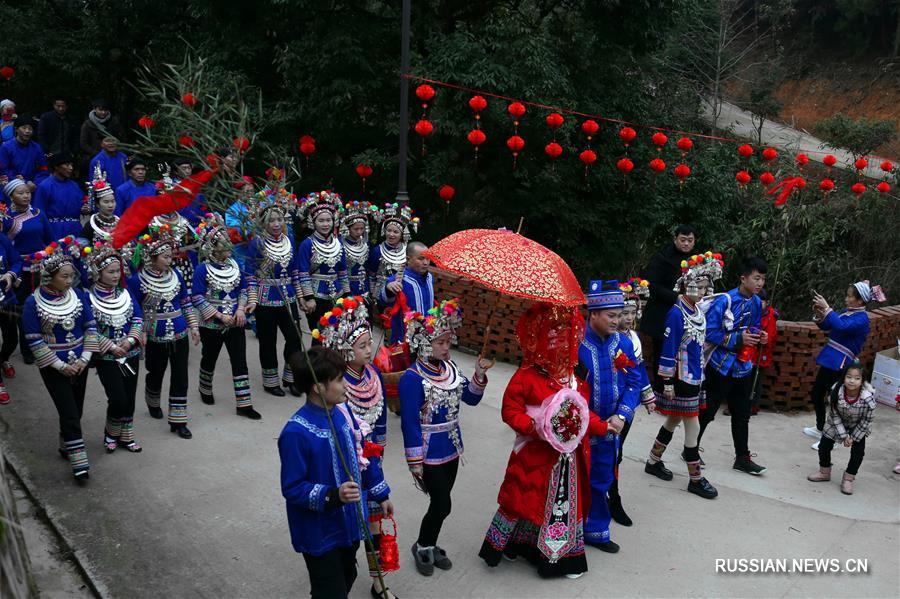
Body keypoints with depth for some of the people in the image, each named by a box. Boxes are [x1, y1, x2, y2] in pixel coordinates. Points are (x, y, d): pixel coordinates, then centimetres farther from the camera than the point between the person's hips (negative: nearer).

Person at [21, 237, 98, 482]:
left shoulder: (77, 295, -4)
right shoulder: (33, 303, -14)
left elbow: (91, 327, 0)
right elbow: (34, 340, -13)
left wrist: (84, 359, -8)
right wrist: (61, 366, -14)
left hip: (79, 364, 4)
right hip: (53, 368, -4)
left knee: (75, 411, 16)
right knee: (70, 413, -6)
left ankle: (66, 446, 38)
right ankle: (79, 462, 2)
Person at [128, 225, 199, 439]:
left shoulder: (175, 274, 0)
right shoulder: (137, 280, -12)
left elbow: (185, 302, 8)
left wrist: (193, 325, 6)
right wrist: (139, 333, -13)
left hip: (180, 334, 3)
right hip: (155, 338, -2)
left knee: (180, 377, 0)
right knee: (156, 374, 18)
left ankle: (178, 421, 8)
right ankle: (153, 404, 48)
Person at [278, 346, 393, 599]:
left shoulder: (342, 412, -5)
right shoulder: (297, 432, -27)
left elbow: (362, 455, 8)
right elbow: (292, 489, -22)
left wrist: (381, 495, 16)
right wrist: (333, 496, -35)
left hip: (349, 521, 7)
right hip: (320, 532, -7)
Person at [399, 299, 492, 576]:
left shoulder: (449, 367, 1)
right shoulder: (412, 378, -21)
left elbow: (471, 399, 10)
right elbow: (410, 423, -18)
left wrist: (479, 375, -8)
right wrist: (414, 462, -15)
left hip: (452, 448, 7)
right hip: (430, 453, -7)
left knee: (441, 504, 17)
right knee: (442, 505, 0)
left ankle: (430, 546, 36)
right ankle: (422, 547, 25)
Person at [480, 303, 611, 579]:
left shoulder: (573, 378, 4)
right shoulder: (526, 376, -15)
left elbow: (583, 411, 12)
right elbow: (510, 410, -15)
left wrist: (602, 426, -1)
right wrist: (533, 426, -27)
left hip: (568, 456, 6)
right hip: (535, 456, -6)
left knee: (567, 502, 16)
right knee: (526, 499, 6)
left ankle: (566, 556, 32)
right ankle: (505, 545, 27)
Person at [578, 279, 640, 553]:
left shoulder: (623, 342, -1)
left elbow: (633, 382, 2)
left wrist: (621, 416, -11)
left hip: (609, 428, 5)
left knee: (601, 482, 17)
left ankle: (595, 531, 34)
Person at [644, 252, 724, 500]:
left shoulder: (699, 311, 8)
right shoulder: (677, 313, -17)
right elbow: (668, 349, -17)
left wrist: (701, 374, 17)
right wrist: (667, 382, -16)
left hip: (694, 377, 9)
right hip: (680, 378, -8)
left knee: (674, 420, 18)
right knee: (693, 426, -2)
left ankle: (653, 461, 33)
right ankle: (695, 479, 9)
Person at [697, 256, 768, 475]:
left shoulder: (756, 302, 4)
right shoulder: (724, 301, -19)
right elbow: (709, 332, -21)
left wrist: (758, 335, -3)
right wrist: (738, 339, -22)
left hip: (743, 366, 7)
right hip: (721, 366, -7)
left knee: (742, 415, 14)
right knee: (707, 411, 5)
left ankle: (742, 458, 24)